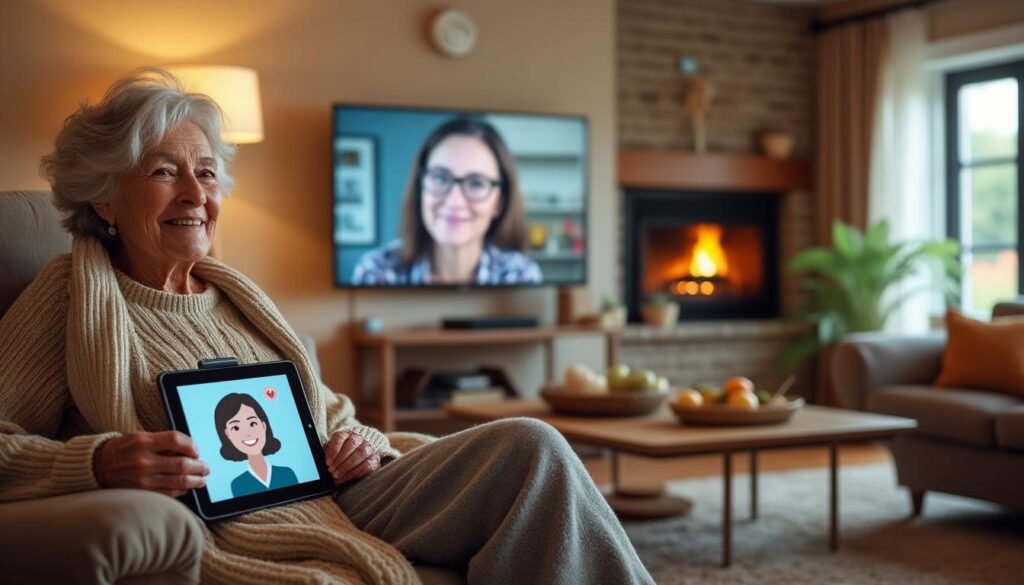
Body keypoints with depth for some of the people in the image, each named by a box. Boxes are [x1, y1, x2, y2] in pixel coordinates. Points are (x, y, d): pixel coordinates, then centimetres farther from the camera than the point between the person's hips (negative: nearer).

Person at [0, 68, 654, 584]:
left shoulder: (234, 292, 19)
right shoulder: (76, 290, 1)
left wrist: (362, 443, 1)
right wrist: (95, 461, -24)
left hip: (336, 503, 7)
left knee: (531, 445, -14)